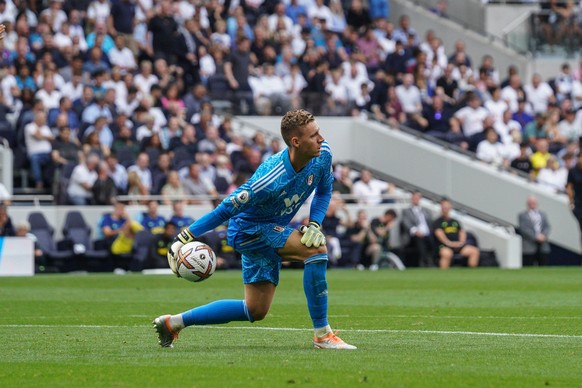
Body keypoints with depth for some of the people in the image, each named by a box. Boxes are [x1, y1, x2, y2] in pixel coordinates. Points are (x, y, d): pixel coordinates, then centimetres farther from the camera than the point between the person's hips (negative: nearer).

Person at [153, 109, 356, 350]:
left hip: (274, 229, 8)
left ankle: (173, 323, 22)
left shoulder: (323, 155, -14)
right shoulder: (270, 180, -34)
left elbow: (324, 190, 6)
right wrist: (185, 239, -24)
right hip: (249, 229, -8)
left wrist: (315, 224, -11)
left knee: (256, 311, 11)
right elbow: (226, 209, -26)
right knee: (316, 249, -29)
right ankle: (322, 335, -21)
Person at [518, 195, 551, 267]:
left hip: (543, 247, 4)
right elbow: (523, 229, -7)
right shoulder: (522, 215, 4)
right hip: (529, 247, -4)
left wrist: (543, 235, -11)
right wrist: (535, 237, -16)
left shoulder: (542, 214, 19)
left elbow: (547, 227, 10)